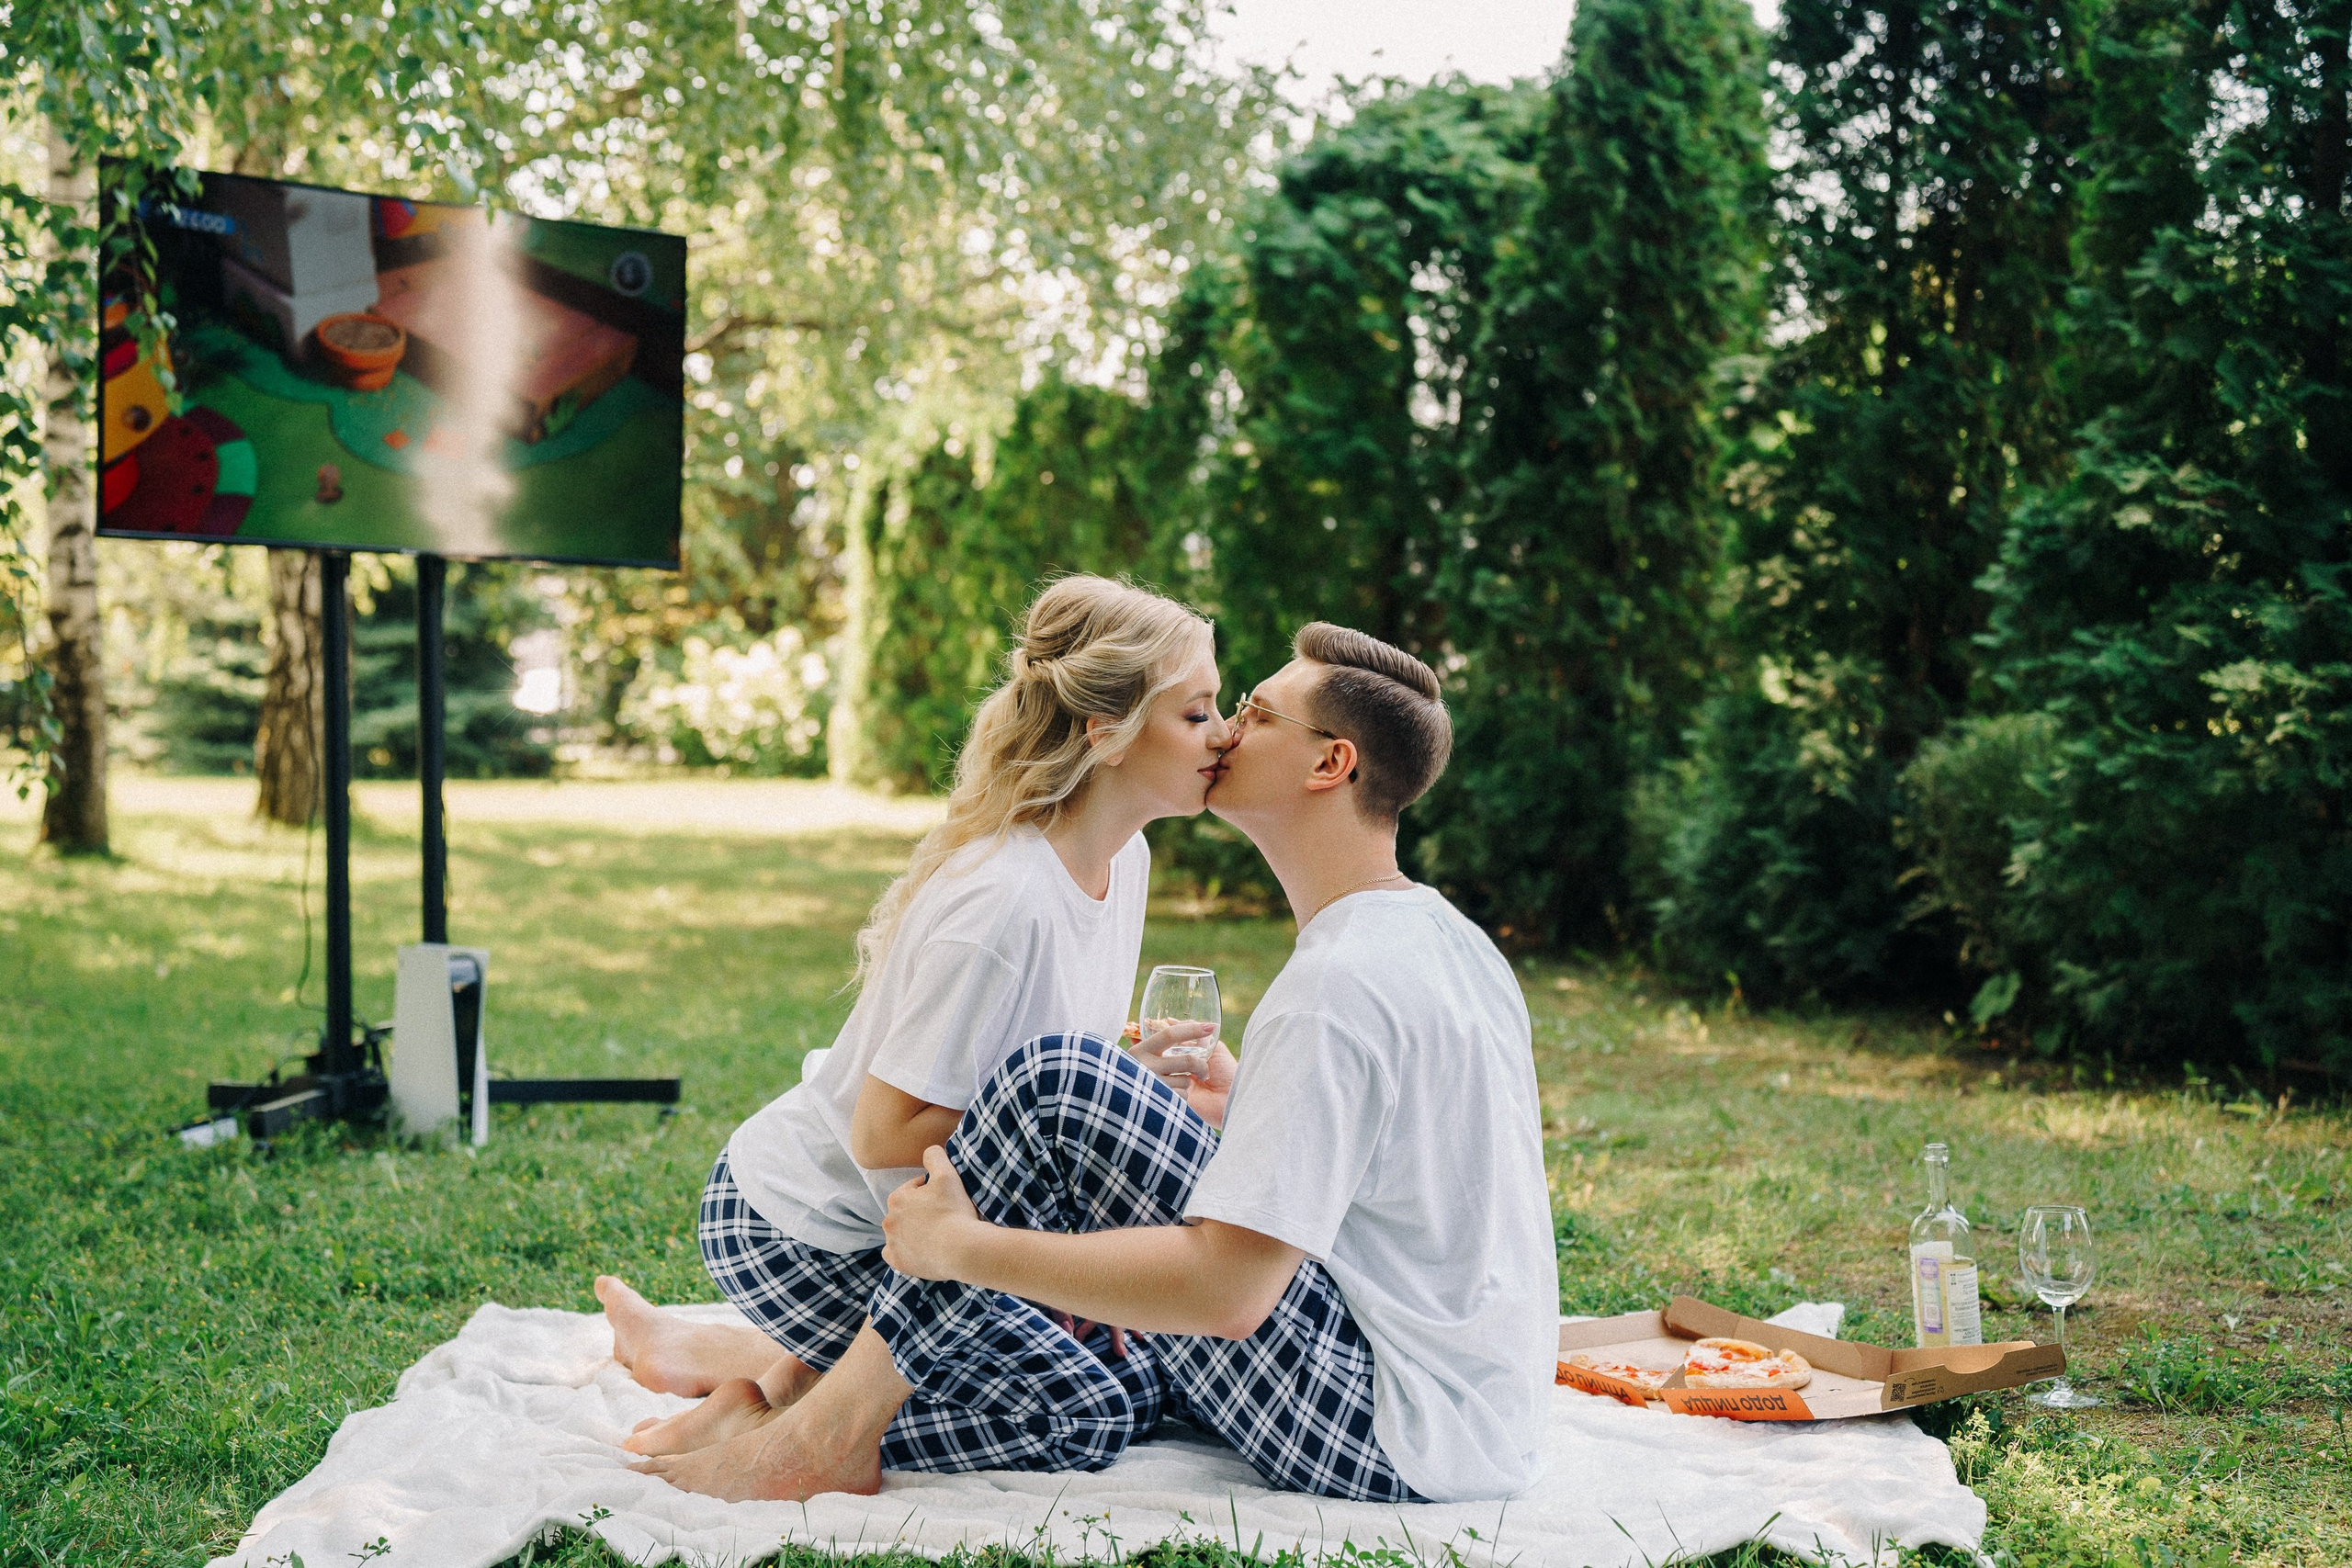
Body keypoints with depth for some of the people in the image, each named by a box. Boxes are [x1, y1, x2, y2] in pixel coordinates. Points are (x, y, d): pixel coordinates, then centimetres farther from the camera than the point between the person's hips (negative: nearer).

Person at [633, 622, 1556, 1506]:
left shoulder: (1340, 984, -19)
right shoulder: (1445, 937, 13)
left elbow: (1227, 1290, -25)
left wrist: (960, 1247, -16)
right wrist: (1253, 1111, 15)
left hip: (1403, 1440, -10)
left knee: (1058, 1080, -14)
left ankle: (831, 1432, -5)